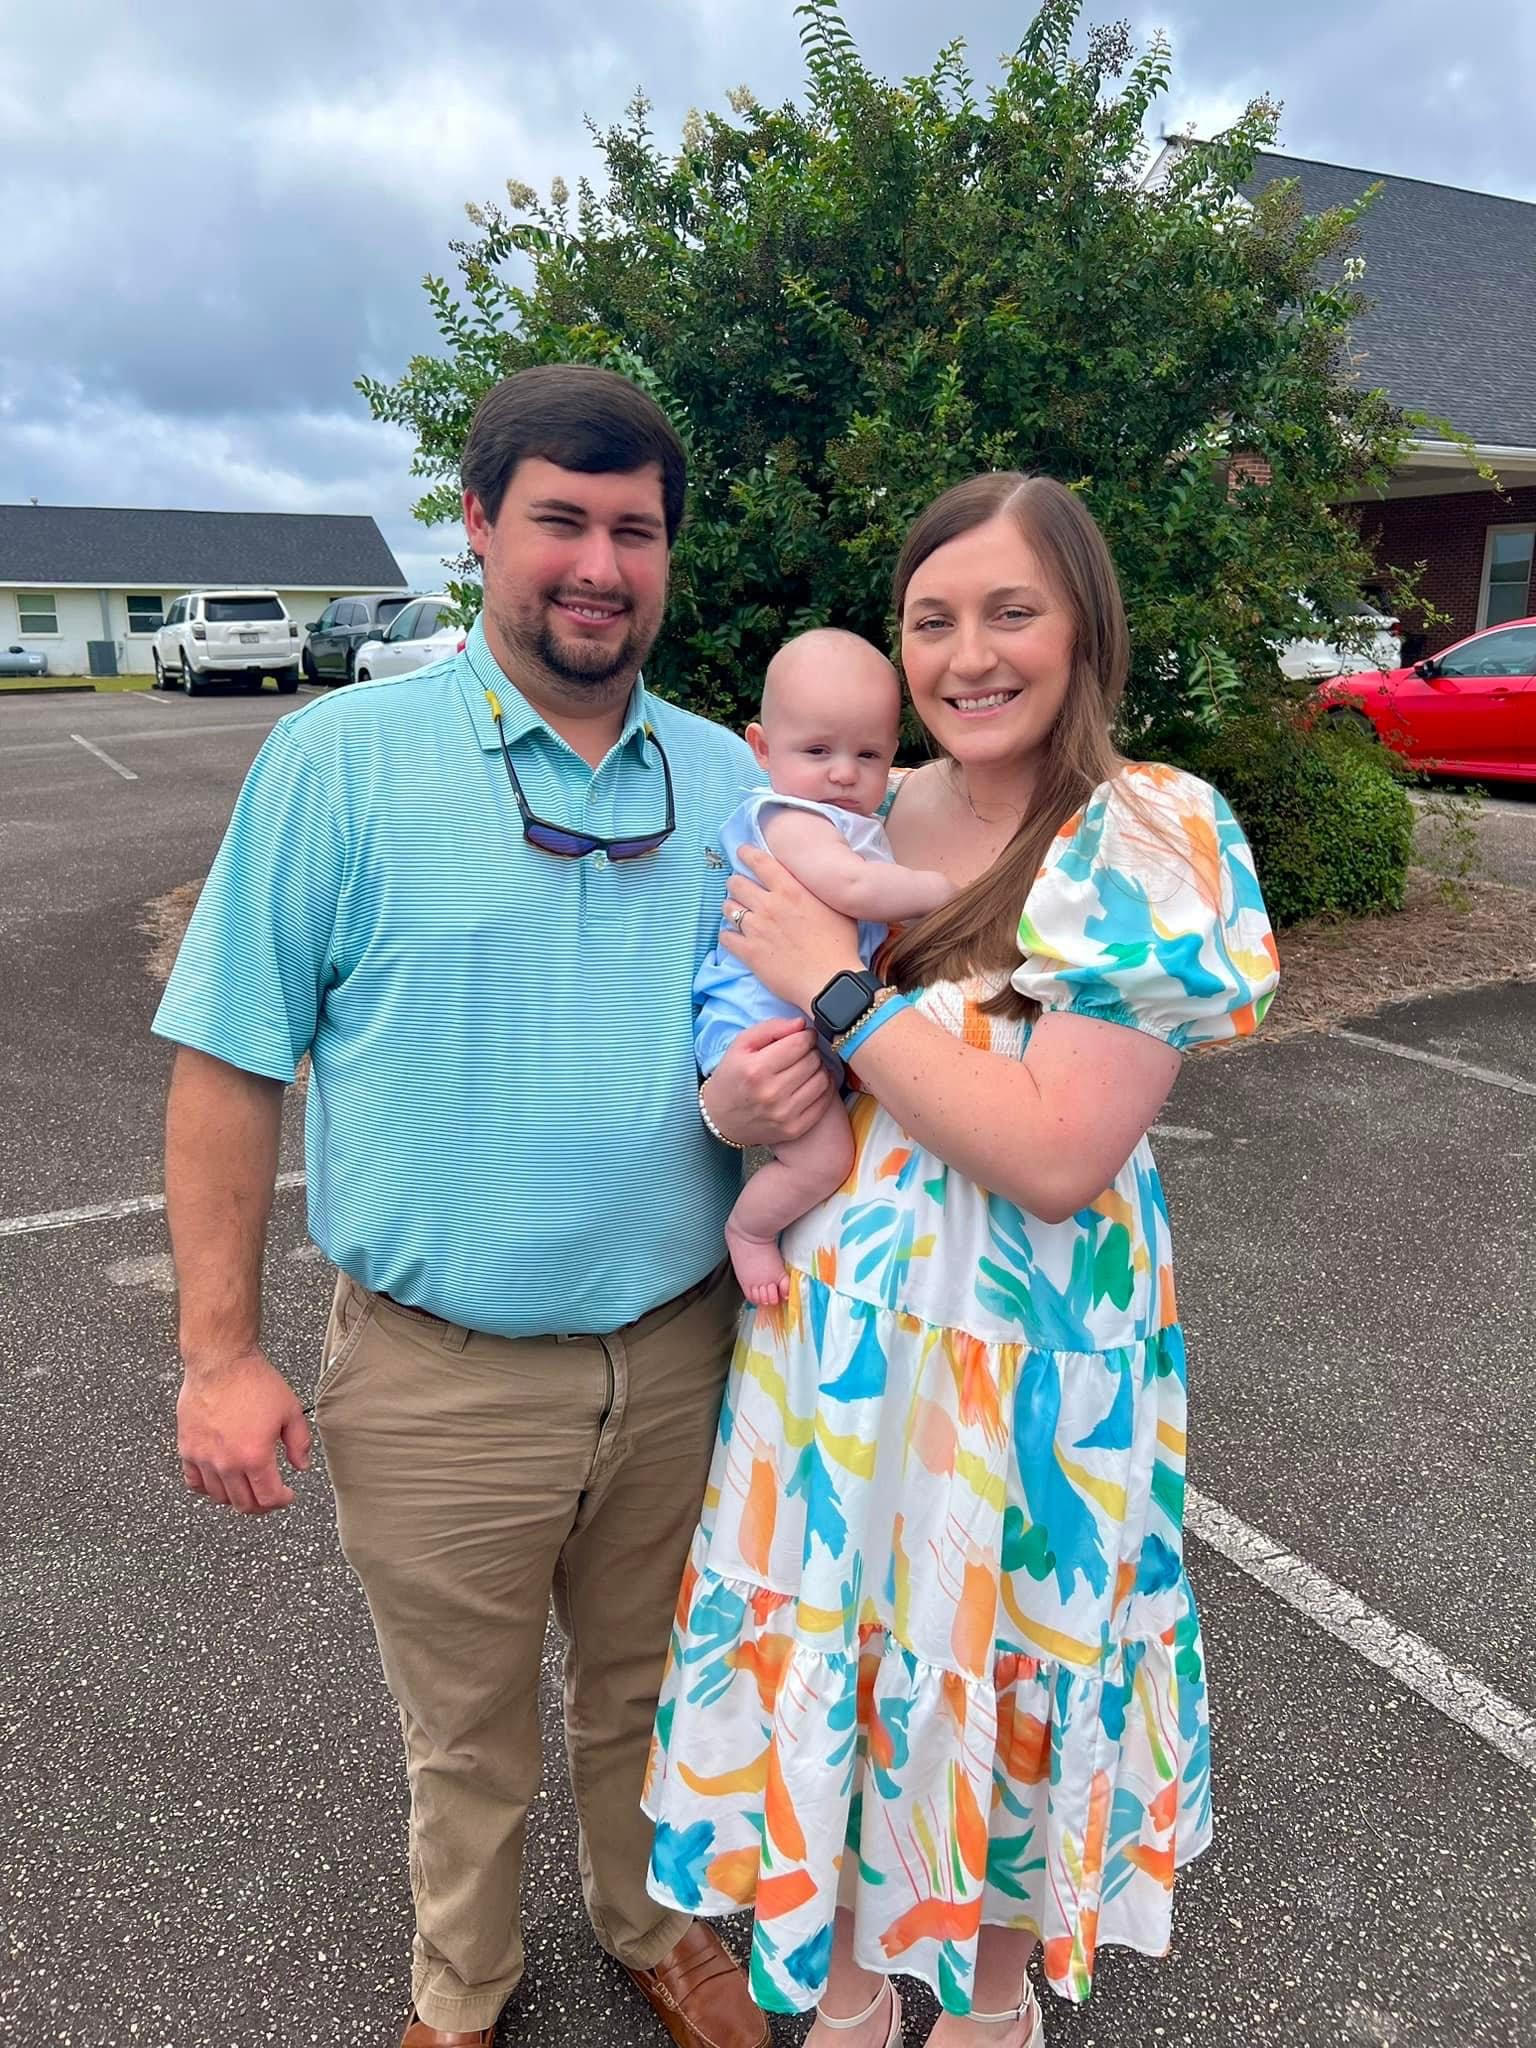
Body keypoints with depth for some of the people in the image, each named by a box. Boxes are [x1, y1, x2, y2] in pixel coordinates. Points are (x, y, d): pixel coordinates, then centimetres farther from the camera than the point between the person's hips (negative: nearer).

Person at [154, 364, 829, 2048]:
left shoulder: (732, 784, 2)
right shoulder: (342, 760, -8)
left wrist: (792, 1083, -14)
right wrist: (219, 1352, -8)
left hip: (679, 1353, 3)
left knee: (643, 1693, 24)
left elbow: (795, 1024, 11)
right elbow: (232, 1063, -7)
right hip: (438, 1380, -2)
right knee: (463, 1733, 20)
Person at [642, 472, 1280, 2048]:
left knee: (995, 1661, 16)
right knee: (839, 1647, 18)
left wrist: (835, 985, -19)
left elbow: (1056, 1156, -23)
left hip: (1021, 1355, -4)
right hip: (832, 1325, 5)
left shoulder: (1149, 841, -15)